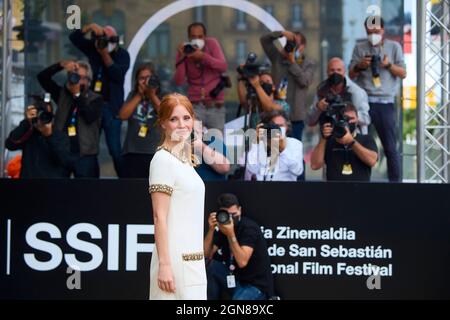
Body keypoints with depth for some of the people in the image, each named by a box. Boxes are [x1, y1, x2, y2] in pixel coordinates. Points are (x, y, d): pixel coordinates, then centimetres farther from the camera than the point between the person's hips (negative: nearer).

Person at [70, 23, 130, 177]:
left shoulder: (122, 55, -3)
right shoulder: (93, 48, 6)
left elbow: (117, 74, -18)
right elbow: (74, 37, 0)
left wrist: (105, 54, -19)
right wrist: (90, 27, -14)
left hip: (111, 107, -4)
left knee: (115, 149, -9)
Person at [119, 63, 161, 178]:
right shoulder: (133, 95, 14)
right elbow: (123, 115, 0)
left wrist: (152, 95, -16)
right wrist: (139, 95, -3)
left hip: (155, 152, -2)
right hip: (132, 152, 3)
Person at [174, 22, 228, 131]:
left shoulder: (212, 43, -2)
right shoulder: (184, 51, -1)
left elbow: (223, 67, -15)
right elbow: (179, 81, -9)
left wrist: (202, 56, -27)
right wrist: (182, 57, -19)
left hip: (215, 106, 1)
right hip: (196, 106, -1)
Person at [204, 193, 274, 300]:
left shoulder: (249, 228, -18)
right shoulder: (222, 228, 2)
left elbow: (242, 262, -29)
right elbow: (206, 255, -8)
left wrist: (231, 234, -33)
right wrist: (211, 229, -18)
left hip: (257, 286, -7)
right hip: (235, 280, 7)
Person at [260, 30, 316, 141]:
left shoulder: (309, 64, 5)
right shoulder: (278, 57, 8)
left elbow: (305, 81, -12)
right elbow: (264, 40, 1)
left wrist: (293, 62, -11)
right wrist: (281, 34, -12)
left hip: (296, 114, -1)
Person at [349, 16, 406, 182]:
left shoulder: (394, 47, 7)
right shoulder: (359, 48, 10)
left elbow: (403, 74, 5)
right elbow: (351, 75, 11)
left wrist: (389, 65, -14)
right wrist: (359, 66, -10)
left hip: (385, 102, -1)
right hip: (364, 101, 1)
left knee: (390, 147, -2)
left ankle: (395, 180, 0)